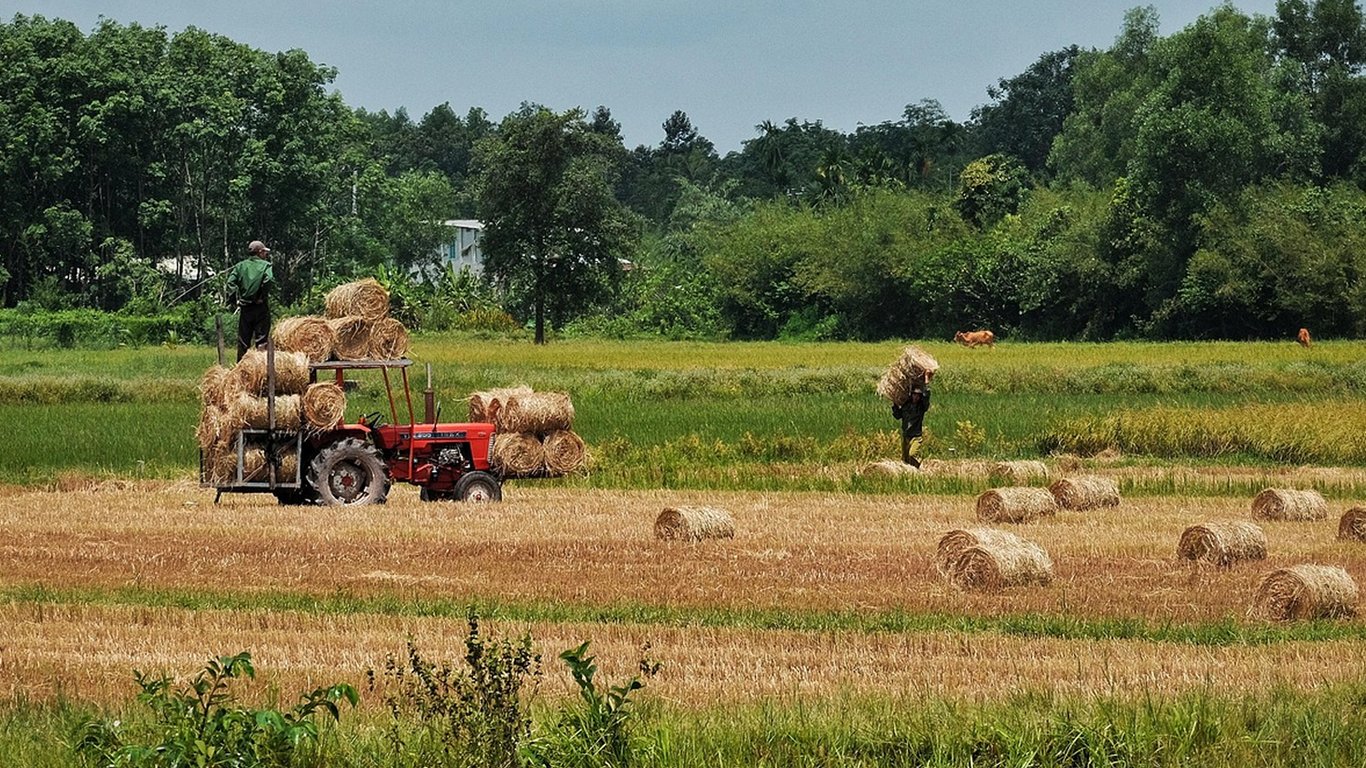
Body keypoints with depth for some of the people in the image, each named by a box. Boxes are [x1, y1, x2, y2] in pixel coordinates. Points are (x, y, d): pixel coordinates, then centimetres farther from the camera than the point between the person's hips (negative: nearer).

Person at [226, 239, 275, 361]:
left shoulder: (240, 266, 8)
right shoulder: (266, 265, -2)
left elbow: (231, 282, -4)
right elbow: (269, 279, -21)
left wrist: (236, 297, -1)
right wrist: (263, 296, -11)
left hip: (244, 308, 3)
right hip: (260, 307, -3)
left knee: (243, 341, 9)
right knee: (261, 338, 1)